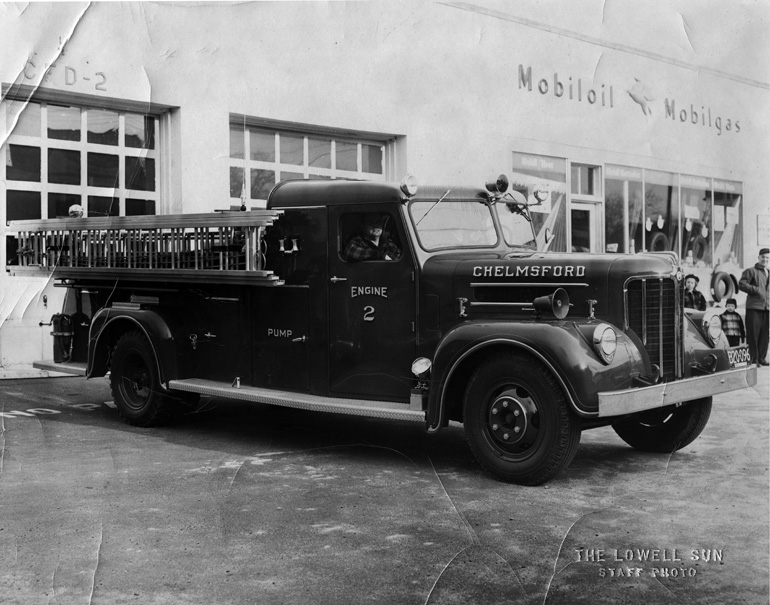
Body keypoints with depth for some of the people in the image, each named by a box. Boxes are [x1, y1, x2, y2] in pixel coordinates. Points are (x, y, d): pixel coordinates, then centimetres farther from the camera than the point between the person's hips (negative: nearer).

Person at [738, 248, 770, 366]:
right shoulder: (751, 271, 1)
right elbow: (741, 285, -10)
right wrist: (756, 290, -16)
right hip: (753, 307, -6)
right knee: (753, 334, -6)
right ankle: (753, 359, -2)